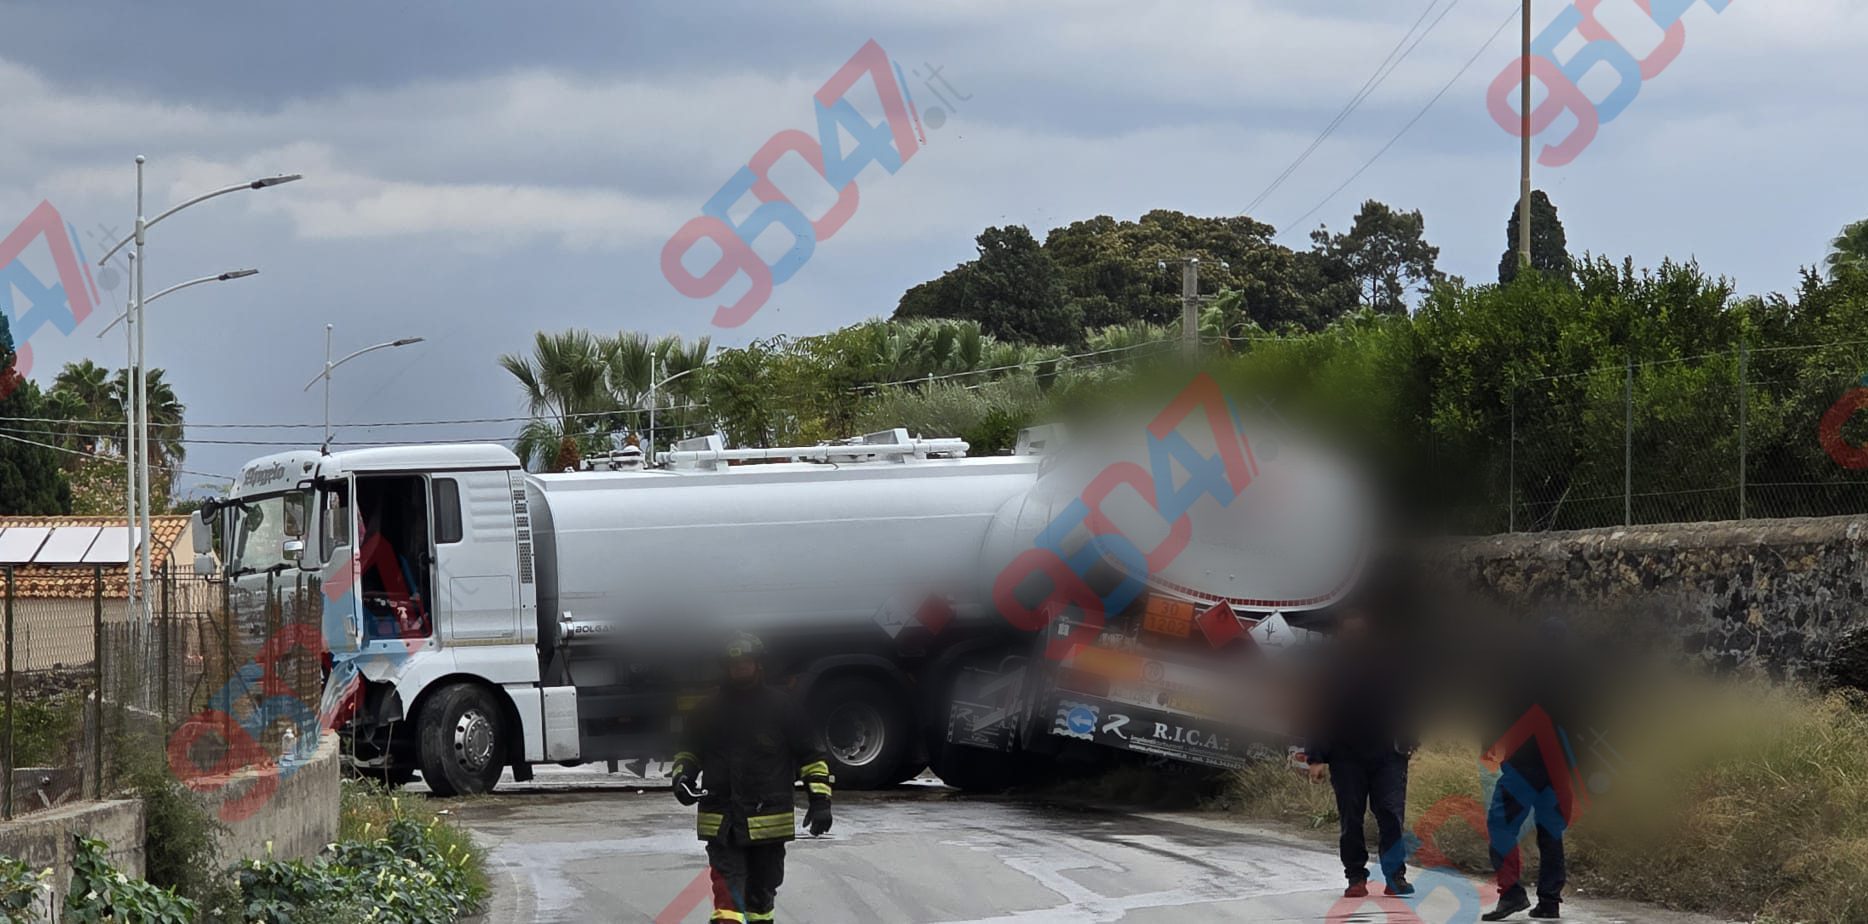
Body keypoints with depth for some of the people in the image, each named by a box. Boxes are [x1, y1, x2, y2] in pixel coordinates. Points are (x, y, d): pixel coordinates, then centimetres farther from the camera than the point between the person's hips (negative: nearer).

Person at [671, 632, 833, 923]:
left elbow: (809, 755, 2)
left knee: (762, 894, 15)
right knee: (728, 896, -13)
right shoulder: (708, 711, 3)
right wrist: (683, 776, -2)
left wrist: (820, 799, -4)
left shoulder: (781, 707, -2)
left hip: (768, 821, 0)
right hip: (721, 821, 0)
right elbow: (689, 750, 18)